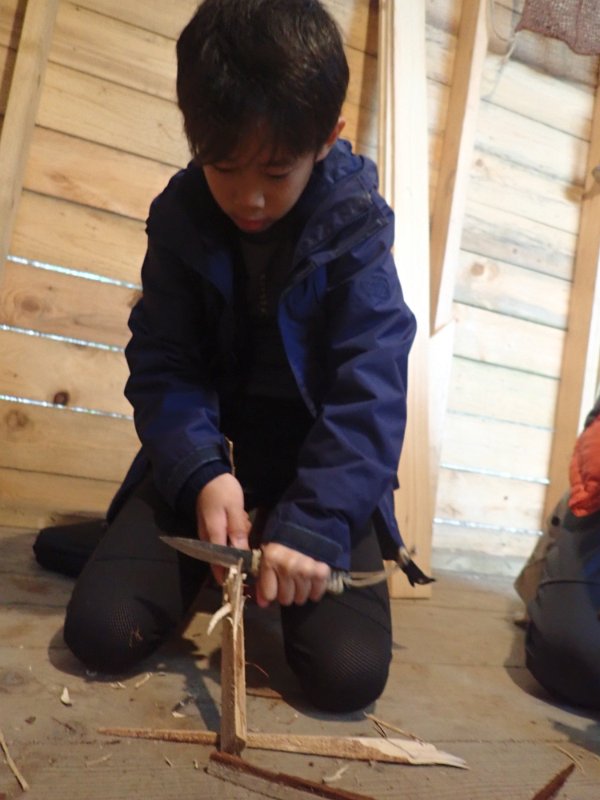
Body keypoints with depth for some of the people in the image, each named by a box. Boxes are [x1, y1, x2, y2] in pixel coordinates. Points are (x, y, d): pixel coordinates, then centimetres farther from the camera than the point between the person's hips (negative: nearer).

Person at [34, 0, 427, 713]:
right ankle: (201, 556, 19)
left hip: (319, 461, -1)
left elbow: (369, 392, -17)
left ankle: (288, 555, 18)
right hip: (207, 453, 2)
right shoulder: (180, 217, -5)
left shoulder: (355, 229, -11)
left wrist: (314, 521, -28)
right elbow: (160, 365, -6)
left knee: (349, 673, -14)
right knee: (100, 631, -13)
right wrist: (201, 473, -25)